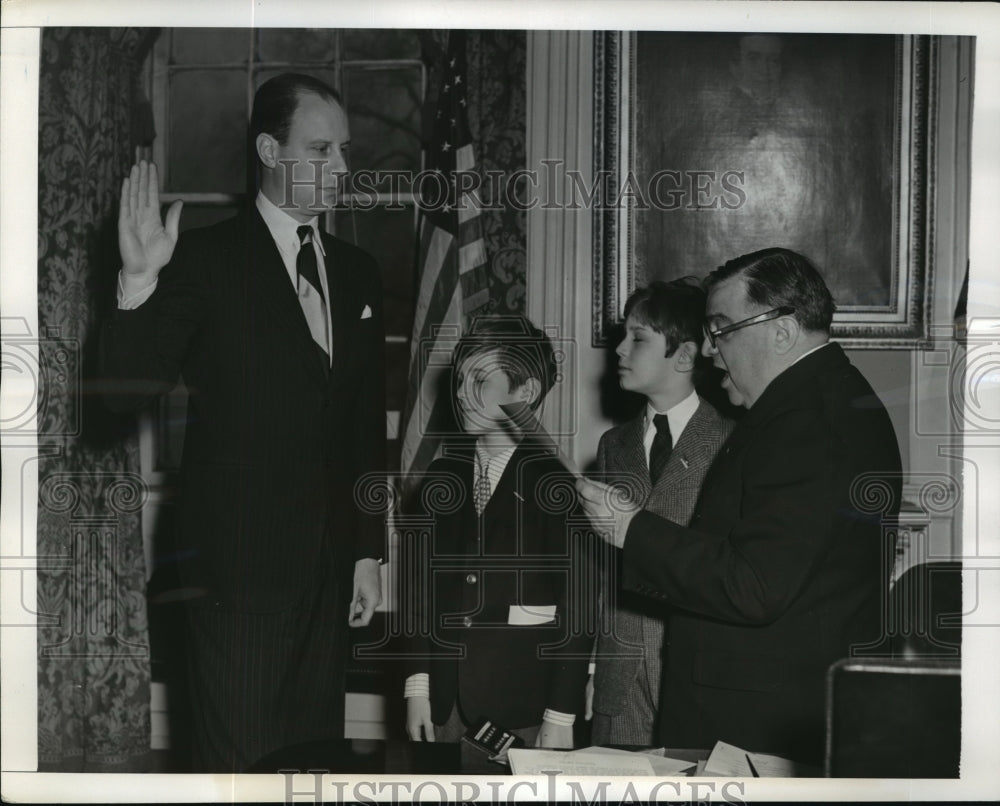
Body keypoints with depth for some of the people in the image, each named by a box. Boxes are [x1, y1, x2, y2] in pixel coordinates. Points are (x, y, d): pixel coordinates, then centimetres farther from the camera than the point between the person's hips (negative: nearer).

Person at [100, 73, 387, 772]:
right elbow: (127, 391, -13)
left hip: (329, 564, 5)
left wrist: (369, 553, 14)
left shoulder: (357, 272, 11)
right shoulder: (206, 260, -6)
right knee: (239, 765, 0)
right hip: (239, 562, -5)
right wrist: (139, 282, -29)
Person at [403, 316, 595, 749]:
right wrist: (417, 686, 2)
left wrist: (560, 719, -10)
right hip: (448, 690, 4)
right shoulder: (443, 474, 9)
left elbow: (578, 607, -8)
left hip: (524, 688, -4)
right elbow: (423, 584, 8)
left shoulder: (558, 480, -6)